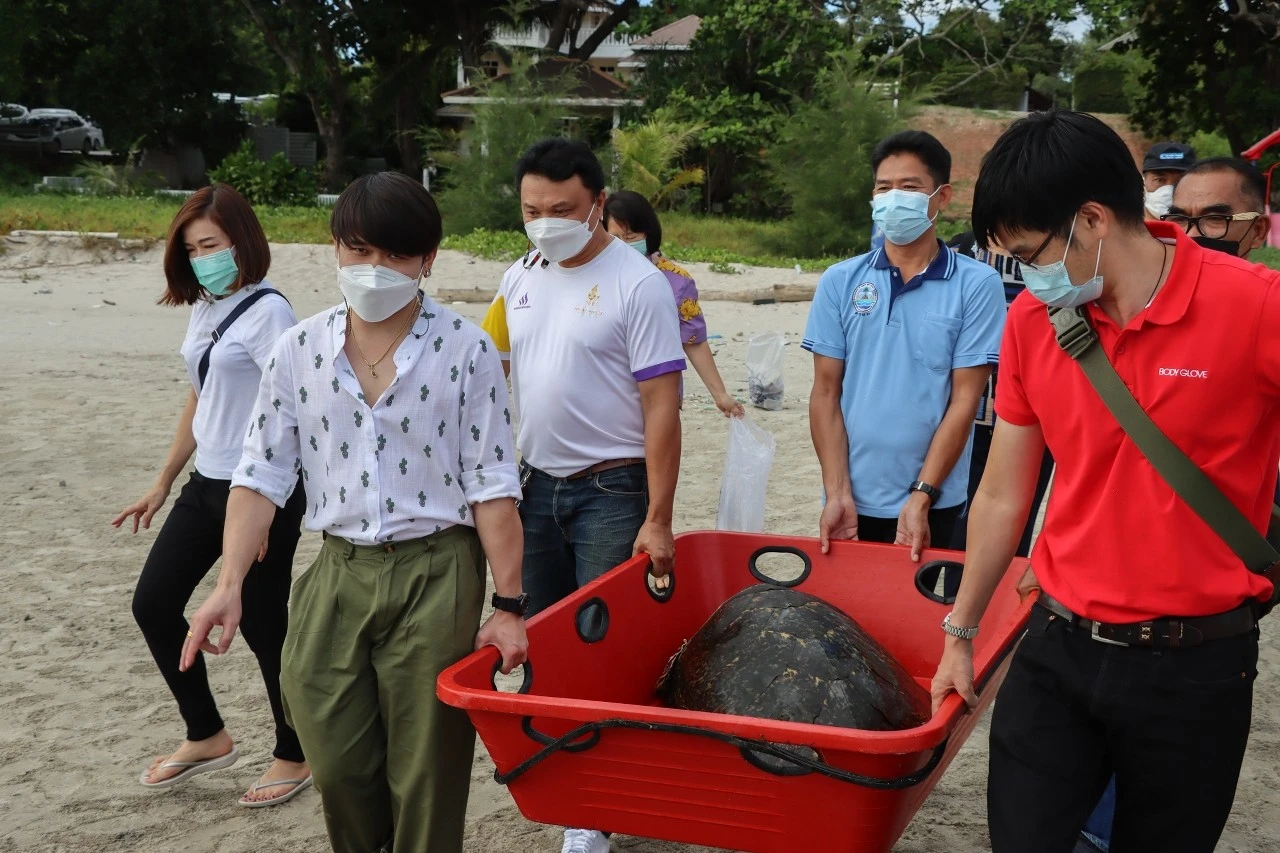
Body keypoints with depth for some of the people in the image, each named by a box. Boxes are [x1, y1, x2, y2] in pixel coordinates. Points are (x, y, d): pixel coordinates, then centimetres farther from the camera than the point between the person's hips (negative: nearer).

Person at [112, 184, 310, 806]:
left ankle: (294, 755, 22)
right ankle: (206, 736, 26)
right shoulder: (204, 309, 10)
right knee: (153, 603, 10)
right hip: (206, 486, 9)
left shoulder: (266, 311, -14)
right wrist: (162, 484, 21)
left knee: (261, 625, 1)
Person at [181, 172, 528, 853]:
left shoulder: (464, 350, -6)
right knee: (337, 766, 9)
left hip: (435, 574, -3)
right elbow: (263, 474, 4)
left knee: (425, 772, 5)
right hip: (338, 573, 3)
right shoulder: (300, 350, 2)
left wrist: (508, 605, -8)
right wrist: (230, 585, -5)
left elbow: (492, 484, -6)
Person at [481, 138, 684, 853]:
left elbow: (662, 407, -14)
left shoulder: (638, 284, -12)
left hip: (612, 492, -6)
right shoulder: (521, 278, 7)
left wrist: (657, 520, -17)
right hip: (538, 484, 6)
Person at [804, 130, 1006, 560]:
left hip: (935, 507, -2)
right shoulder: (840, 282, 3)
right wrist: (838, 494, -6)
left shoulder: (976, 285, -4)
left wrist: (921, 497, -12)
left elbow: (964, 400, -6)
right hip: (854, 503, 2)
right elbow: (826, 394, 2)